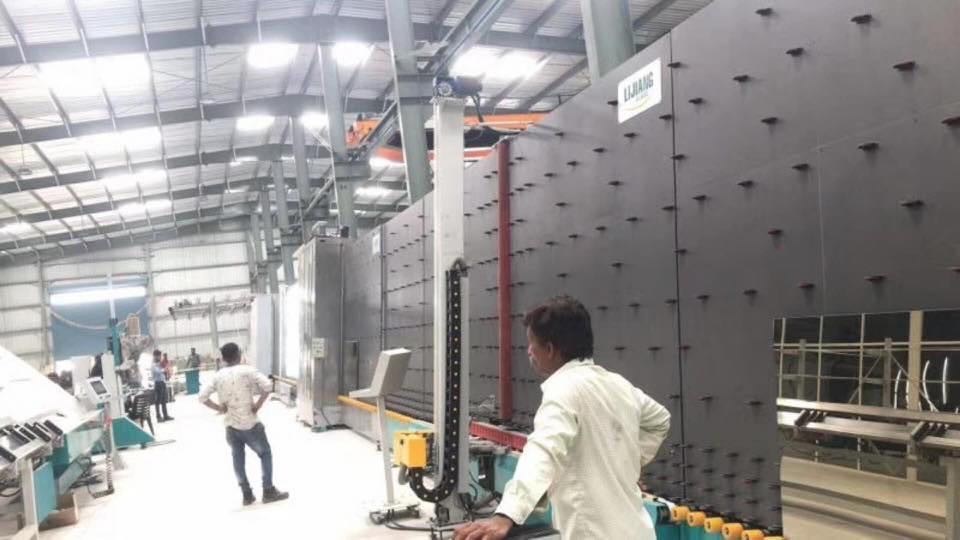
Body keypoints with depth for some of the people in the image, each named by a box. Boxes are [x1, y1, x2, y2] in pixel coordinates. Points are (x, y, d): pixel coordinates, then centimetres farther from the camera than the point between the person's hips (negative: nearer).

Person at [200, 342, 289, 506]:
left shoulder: (218, 376, 2)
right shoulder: (247, 370, -12)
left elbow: (203, 397, 2)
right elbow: (268, 386, -23)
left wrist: (220, 408, 3)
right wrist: (258, 405, -13)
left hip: (230, 425, 4)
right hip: (249, 423, -4)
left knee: (238, 458, 16)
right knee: (265, 453, 11)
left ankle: (247, 494, 18)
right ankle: (269, 491, 10)